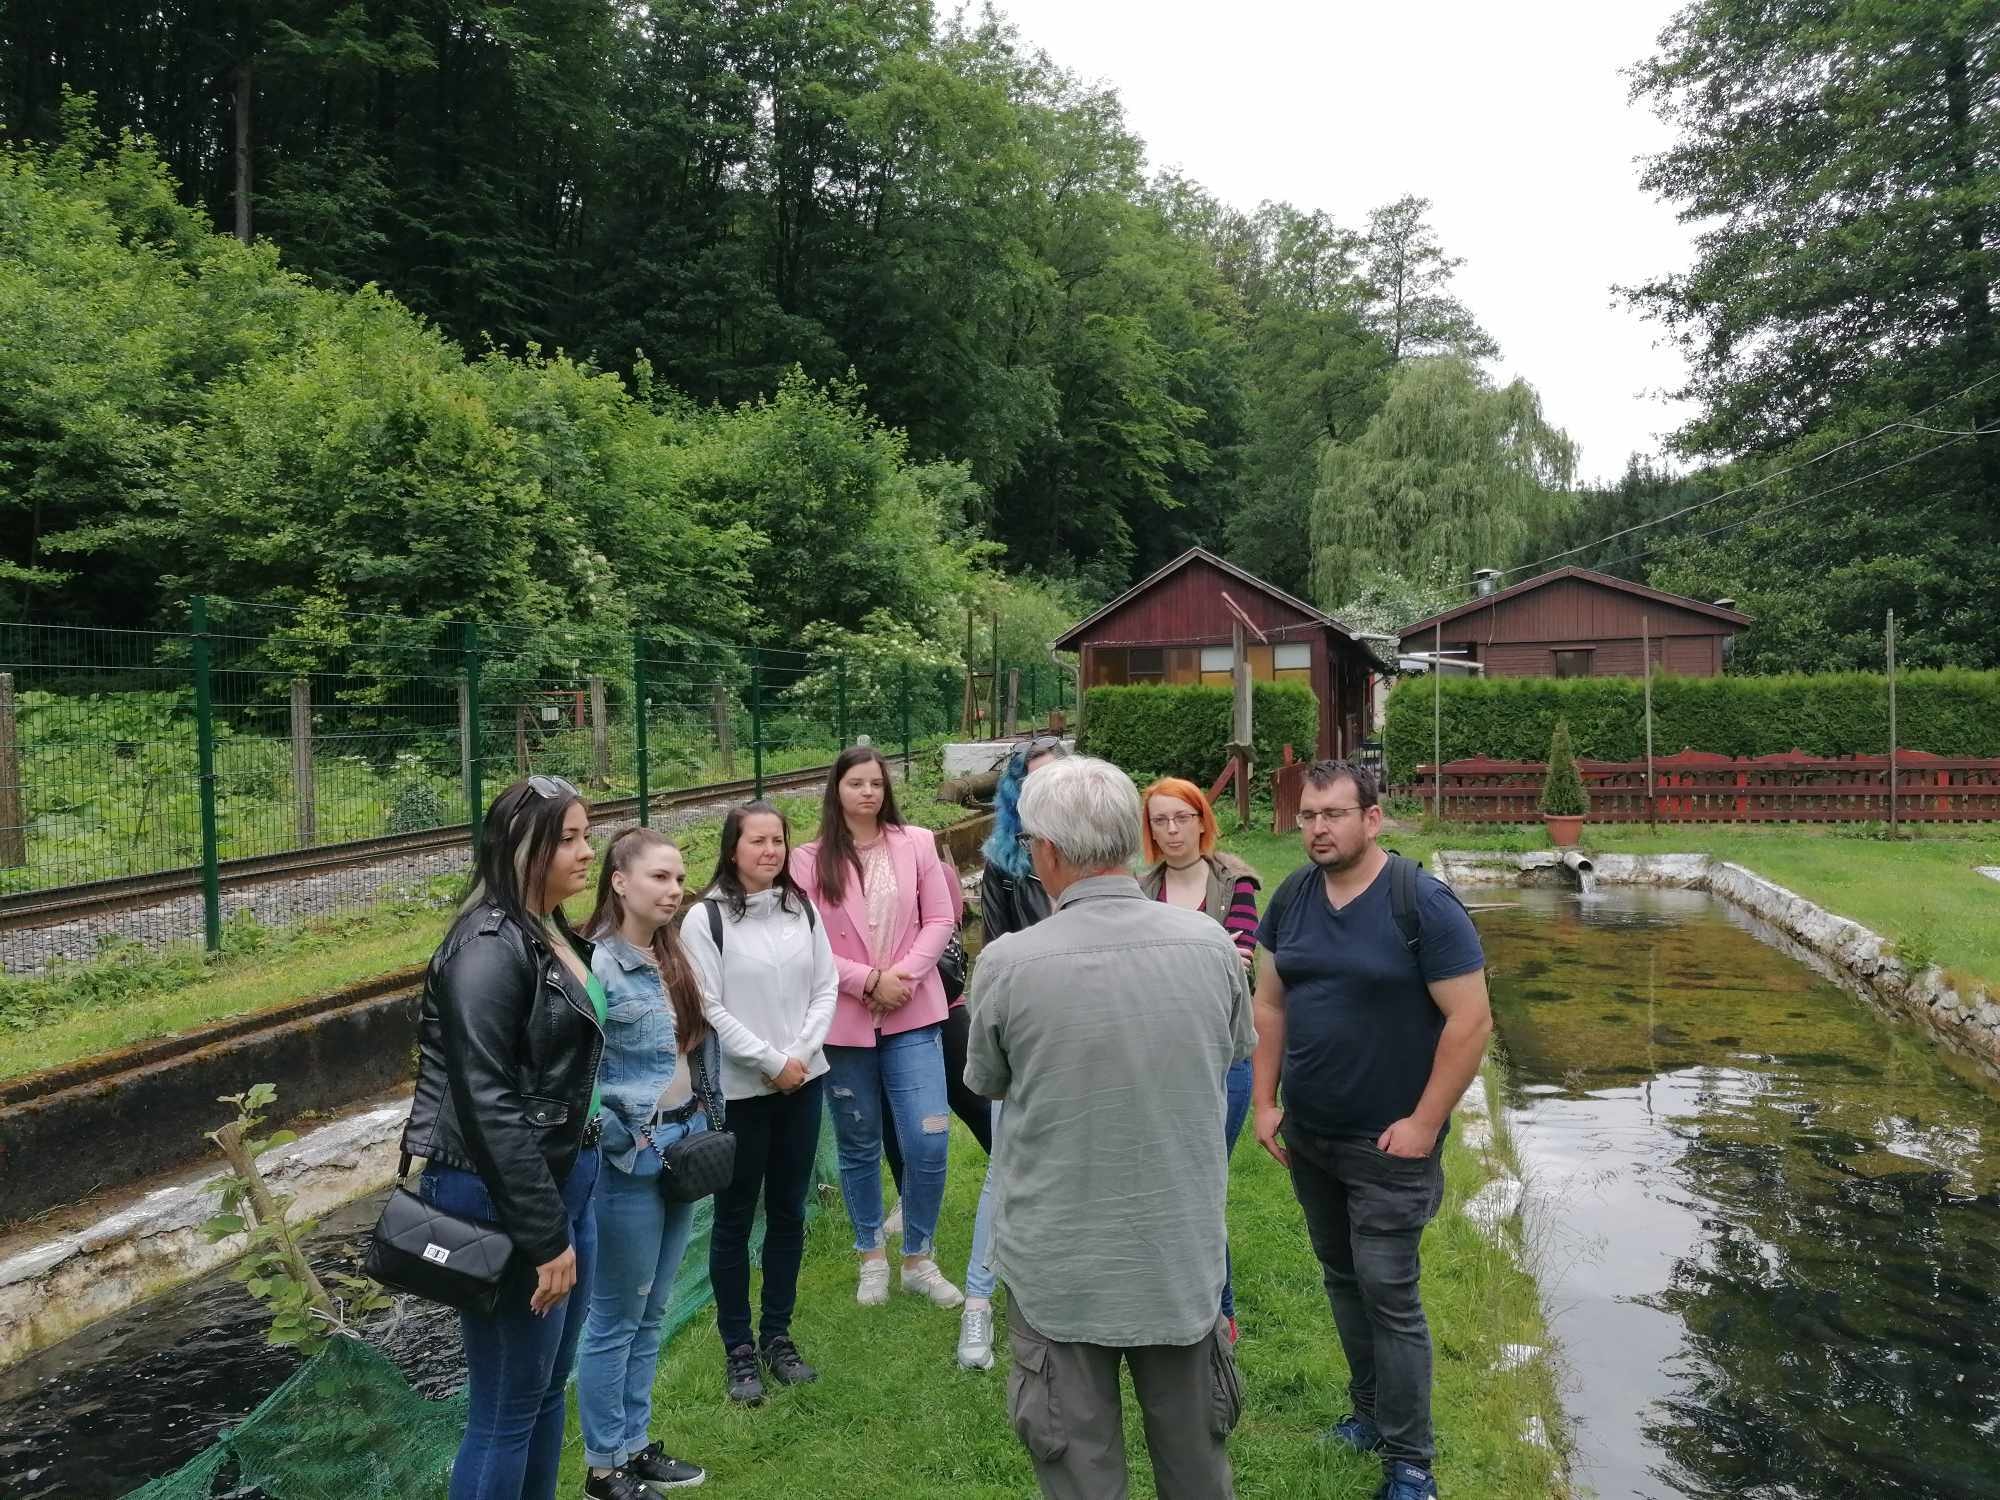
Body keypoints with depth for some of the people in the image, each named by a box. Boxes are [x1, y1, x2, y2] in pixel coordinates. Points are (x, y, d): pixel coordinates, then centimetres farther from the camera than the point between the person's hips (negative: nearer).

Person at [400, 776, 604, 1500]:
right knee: (506, 1411, 5)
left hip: (564, 1179, 9)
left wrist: (566, 1209, 14)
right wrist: (544, 1237, -21)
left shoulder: (553, 937, 9)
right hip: (505, 1199, -9)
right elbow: (487, 1106, -23)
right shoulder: (489, 947, -19)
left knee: (549, 1386, 20)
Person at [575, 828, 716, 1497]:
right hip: (632, 1165, -7)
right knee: (616, 1318, 8)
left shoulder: (675, 958, 6)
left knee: (651, 1314, 18)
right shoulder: (597, 966, -17)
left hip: (684, 1153, 7)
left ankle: (635, 1444, 33)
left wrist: (709, 1127, 10)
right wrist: (621, 1146, -15)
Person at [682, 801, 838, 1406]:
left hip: (803, 1082, 5)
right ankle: (738, 1349, 20)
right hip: (739, 1089, -4)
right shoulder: (706, 918, -11)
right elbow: (709, 1008, -13)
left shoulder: (803, 910, 4)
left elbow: (825, 989, 4)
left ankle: (777, 1336, 29)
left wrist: (801, 1053, -9)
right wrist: (771, 1061, -14)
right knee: (735, 1219, 7)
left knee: (788, 1214, 14)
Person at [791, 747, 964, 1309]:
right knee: (859, 1145, 13)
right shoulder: (809, 859, -3)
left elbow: (939, 920, 1)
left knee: (929, 1141, -4)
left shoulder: (917, 844, 2)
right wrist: (868, 981, -14)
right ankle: (871, 1257, 32)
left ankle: (918, 1259, 17)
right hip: (844, 1021, 0)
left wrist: (904, 975, -13)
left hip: (914, 1015, 1)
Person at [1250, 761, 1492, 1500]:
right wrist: (1265, 1101, 5)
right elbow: (1271, 1004, 9)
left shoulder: (1423, 903, -16)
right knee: (1342, 1280, 17)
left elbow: (1470, 1020, -16)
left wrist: (1424, 1122, -16)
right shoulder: (1291, 899, 1)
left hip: (1387, 1144, -5)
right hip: (1307, 1136, 6)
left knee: (1388, 1293, -1)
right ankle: (1371, 1411, 35)